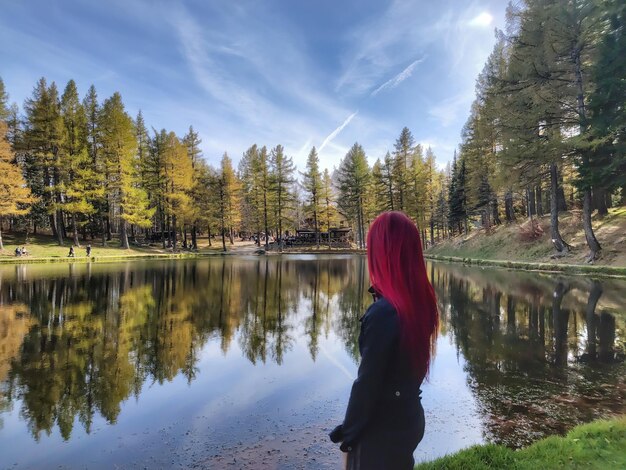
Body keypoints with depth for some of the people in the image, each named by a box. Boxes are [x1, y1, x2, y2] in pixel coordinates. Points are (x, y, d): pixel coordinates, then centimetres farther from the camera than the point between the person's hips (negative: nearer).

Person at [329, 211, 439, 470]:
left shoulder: (383, 313, -30)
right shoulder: (422, 299, -7)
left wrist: (350, 431, -8)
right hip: (409, 417, 7)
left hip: (383, 427, -7)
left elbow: (367, 382, -21)